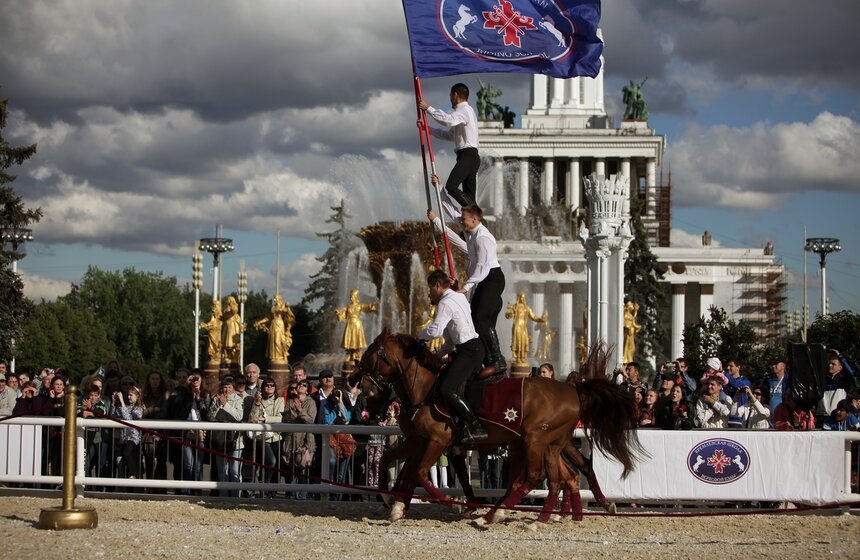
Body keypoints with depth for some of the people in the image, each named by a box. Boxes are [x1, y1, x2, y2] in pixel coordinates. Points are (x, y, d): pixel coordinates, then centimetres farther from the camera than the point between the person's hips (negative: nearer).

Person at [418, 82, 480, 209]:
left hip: (467, 156, -10)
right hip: (470, 157, 10)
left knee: (451, 187, -23)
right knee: (469, 199, 5)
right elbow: (449, 135, 27)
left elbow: (447, 120, -27)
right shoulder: (464, 111, 27)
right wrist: (427, 128, 20)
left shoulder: (464, 110, -6)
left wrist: (428, 108, -20)